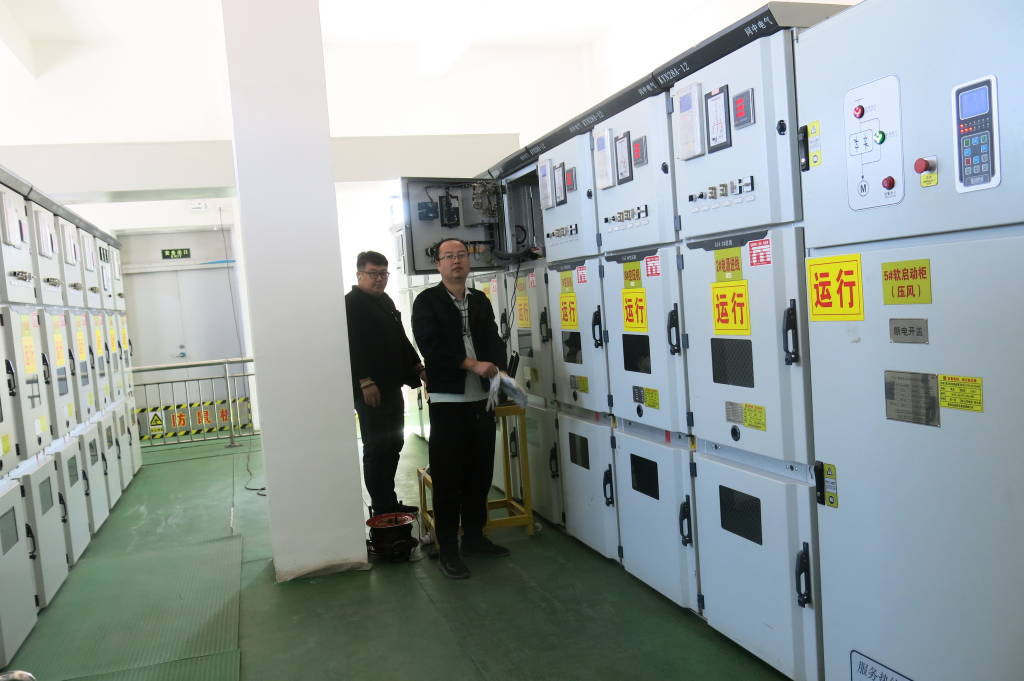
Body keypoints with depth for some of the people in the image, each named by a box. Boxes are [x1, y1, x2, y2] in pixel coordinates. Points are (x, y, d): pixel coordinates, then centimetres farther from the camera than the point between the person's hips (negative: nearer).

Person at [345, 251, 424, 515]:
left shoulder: (385, 301, 17)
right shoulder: (351, 304, -10)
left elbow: (401, 339, 24)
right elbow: (351, 347, -19)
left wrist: (418, 367, 16)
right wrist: (365, 383, -23)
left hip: (391, 387, 9)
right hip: (370, 391, -9)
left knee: (393, 444, 14)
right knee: (376, 448, -3)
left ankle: (390, 502, 25)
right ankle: (381, 508, 5)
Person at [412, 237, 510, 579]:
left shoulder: (480, 301, 14)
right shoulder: (427, 302, -3)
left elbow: (494, 340, 9)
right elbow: (430, 347, -14)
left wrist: (497, 370, -11)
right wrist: (472, 365, -20)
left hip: (482, 399, 5)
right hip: (448, 401, -5)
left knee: (480, 473, 13)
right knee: (448, 477, 0)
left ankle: (474, 536, 28)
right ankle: (448, 550, 9)